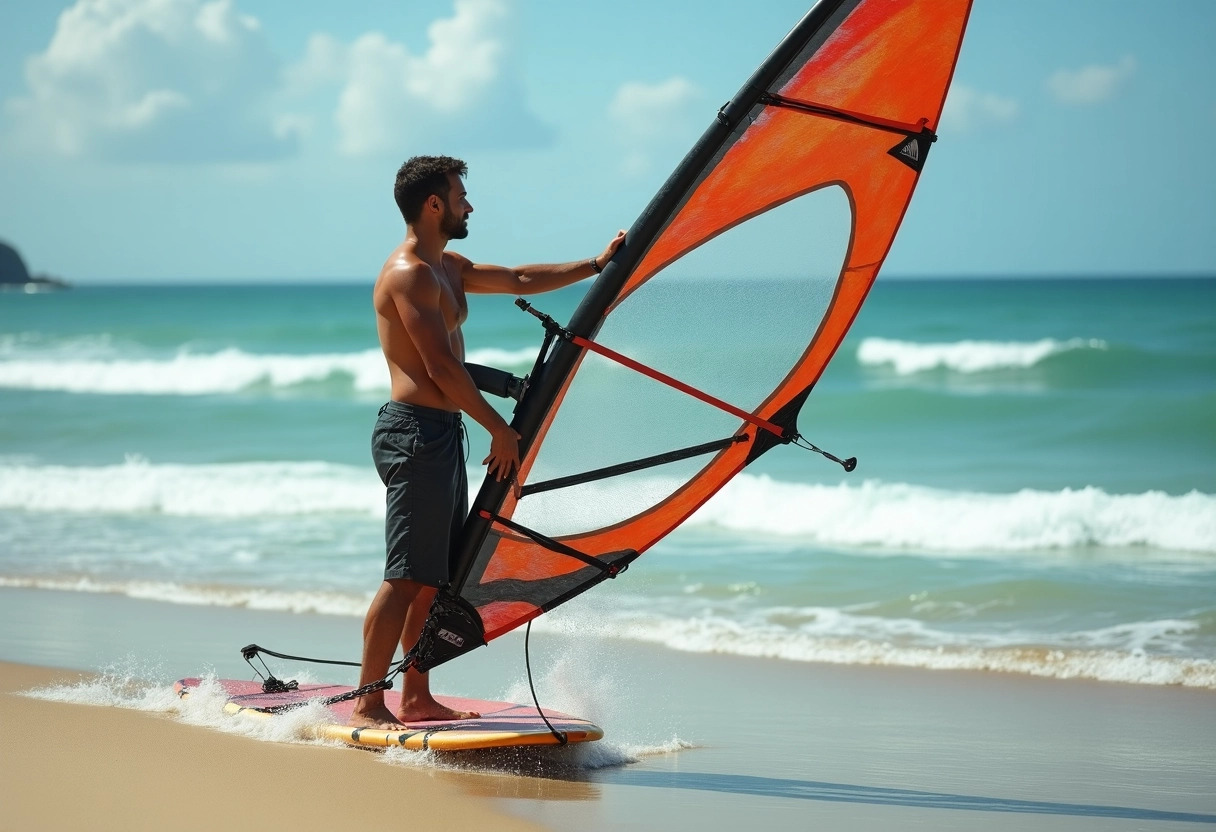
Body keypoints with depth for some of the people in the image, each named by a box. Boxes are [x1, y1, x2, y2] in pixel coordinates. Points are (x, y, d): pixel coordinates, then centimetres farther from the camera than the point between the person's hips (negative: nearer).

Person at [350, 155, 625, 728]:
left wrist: (597, 265, 27)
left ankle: (417, 699, 17)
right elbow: (441, 367, -18)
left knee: (436, 578, 12)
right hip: (415, 432, -10)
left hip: (442, 435, 10)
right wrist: (500, 429, -13)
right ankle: (367, 707, -8)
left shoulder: (447, 268, 18)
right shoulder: (409, 274, -14)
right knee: (405, 578, -10)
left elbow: (520, 280, 28)